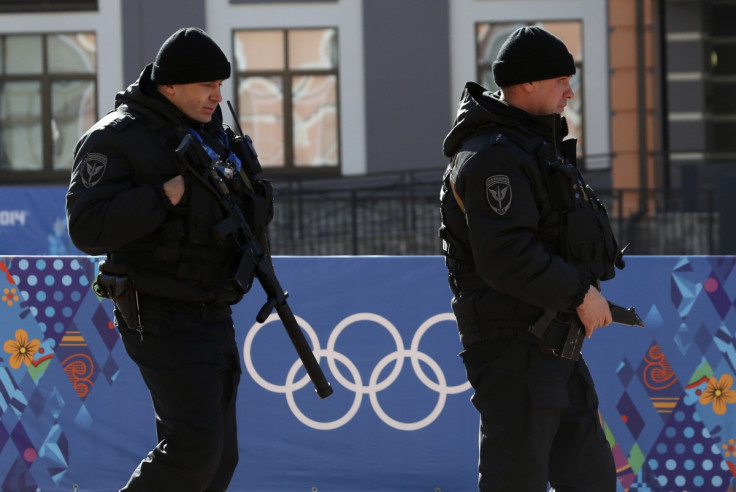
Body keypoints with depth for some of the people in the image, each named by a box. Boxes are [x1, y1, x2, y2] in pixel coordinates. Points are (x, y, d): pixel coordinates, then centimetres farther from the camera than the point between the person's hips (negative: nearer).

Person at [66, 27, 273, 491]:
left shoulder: (211, 129, 13)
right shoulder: (116, 139, -12)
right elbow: (88, 228, -22)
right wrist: (166, 195, -25)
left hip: (212, 314, 8)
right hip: (162, 316, -8)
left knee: (219, 454, 7)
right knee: (196, 444, -16)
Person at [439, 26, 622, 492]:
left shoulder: (537, 147, 17)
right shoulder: (494, 156, -16)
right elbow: (505, 257, -26)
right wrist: (580, 293, -19)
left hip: (555, 347, 11)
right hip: (515, 348, -11)